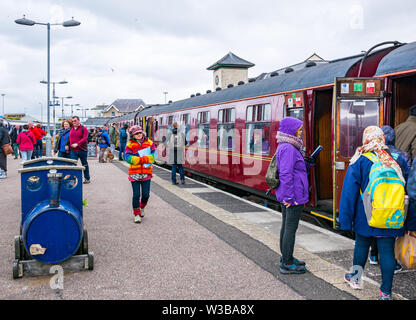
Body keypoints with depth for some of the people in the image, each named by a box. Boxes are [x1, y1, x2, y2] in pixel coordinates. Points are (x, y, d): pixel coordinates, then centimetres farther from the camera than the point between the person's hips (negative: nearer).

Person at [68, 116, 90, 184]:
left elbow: (85, 138, -15)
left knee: (84, 164, 7)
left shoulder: (83, 129, -4)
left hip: (82, 150, -4)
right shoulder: (71, 129, 13)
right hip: (73, 150, 4)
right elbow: (70, 139, 20)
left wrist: (77, 144, -24)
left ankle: (87, 179, 18)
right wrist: (67, 144, 8)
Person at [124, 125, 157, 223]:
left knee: (146, 194, 3)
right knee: (136, 194, -3)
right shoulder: (130, 145, -2)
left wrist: (141, 159, -18)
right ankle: (137, 214, 11)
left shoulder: (149, 142, 3)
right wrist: (143, 160, -20)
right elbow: (127, 157, -16)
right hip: (134, 173, -2)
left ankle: (142, 207, 34)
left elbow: (154, 155, -7)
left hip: (146, 172, 2)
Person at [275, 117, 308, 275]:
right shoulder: (289, 149, -19)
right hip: (294, 197, -10)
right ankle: (287, 264, 5)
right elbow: (286, 174, -25)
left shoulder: (284, 147, 13)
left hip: (287, 197, 10)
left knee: (286, 226, 17)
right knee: (291, 228, -3)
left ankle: (285, 258, 29)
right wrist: (289, 197, -22)